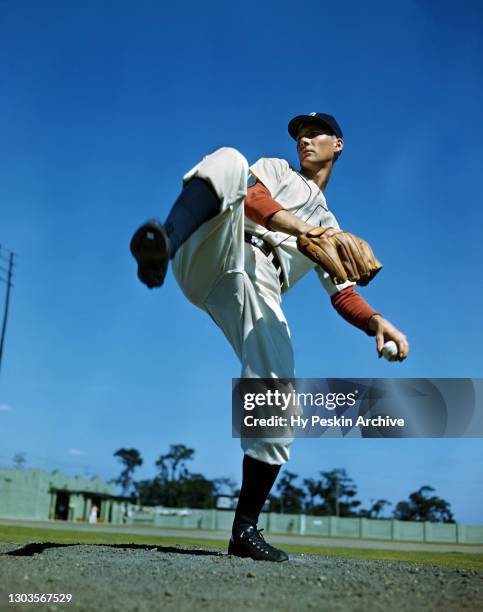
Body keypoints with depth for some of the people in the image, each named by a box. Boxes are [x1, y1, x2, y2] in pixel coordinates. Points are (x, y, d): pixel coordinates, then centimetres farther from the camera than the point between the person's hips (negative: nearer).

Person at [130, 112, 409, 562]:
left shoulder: (330, 228, 35)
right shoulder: (275, 169, 27)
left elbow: (343, 294, 23)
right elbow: (252, 198, 1)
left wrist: (376, 322, 0)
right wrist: (303, 228, -18)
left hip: (259, 293, 3)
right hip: (211, 260, -2)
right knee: (228, 159, -26)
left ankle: (245, 529, 0)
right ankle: (164, 246, -52)